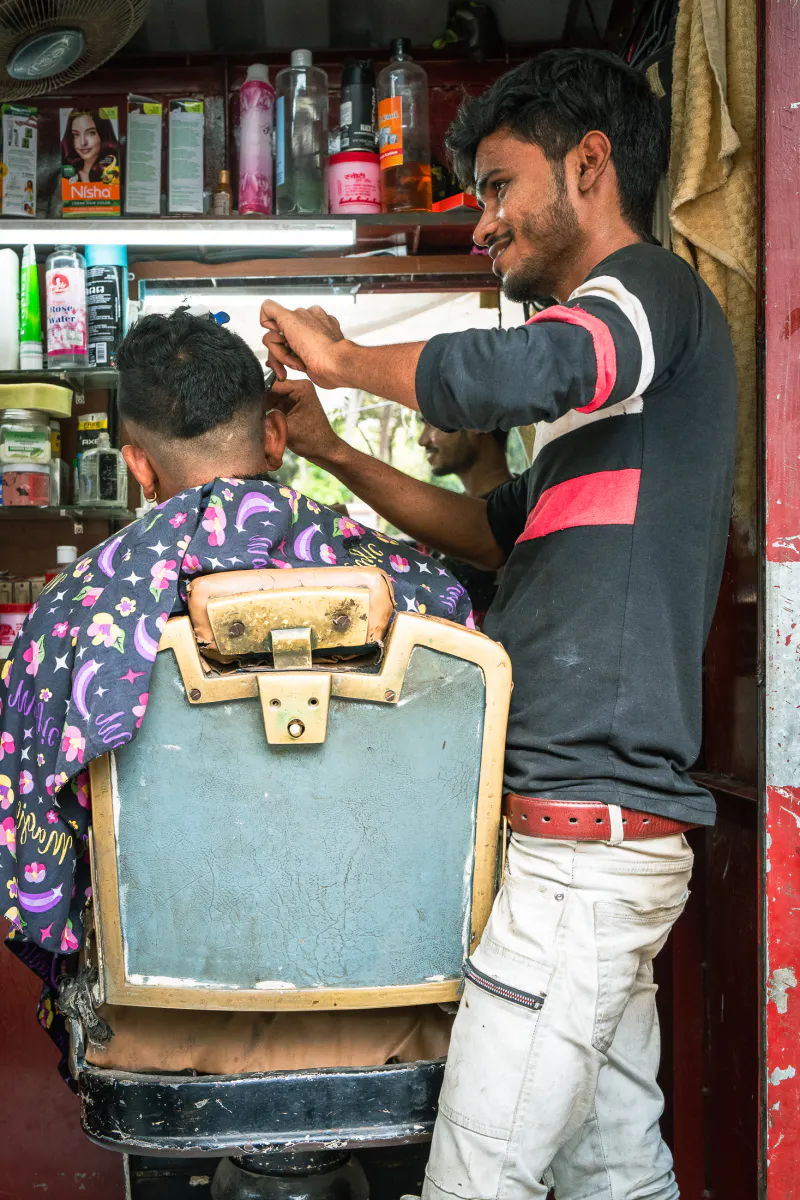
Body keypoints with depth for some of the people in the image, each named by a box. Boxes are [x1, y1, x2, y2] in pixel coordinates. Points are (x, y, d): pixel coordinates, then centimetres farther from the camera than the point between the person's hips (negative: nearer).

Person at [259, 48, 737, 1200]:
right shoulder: (614, 352, 24)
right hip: (604, 829, 10)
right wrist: (333, 454, 19)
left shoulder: (653, 293, -7)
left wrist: (342, 356, -12)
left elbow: (505, 372, -31)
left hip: (585, 834, -10)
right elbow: (497, 530, 29)